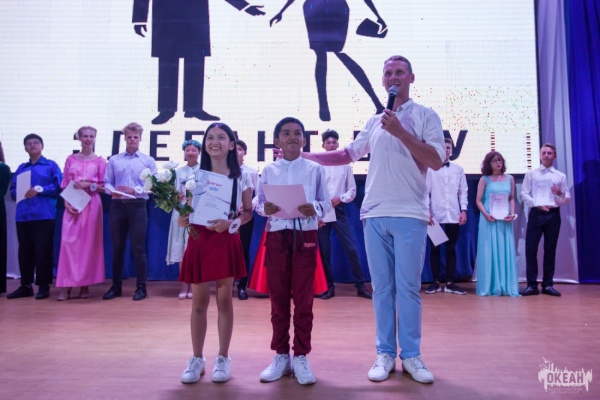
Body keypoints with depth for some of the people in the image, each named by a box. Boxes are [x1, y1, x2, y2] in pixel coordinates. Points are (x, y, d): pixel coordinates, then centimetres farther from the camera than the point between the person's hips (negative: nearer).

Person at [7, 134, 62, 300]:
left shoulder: (51, 165, 6)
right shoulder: (21, 168, 19)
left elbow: (58, 186, -5)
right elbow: (13, 190, 15)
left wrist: (39, 190, -13)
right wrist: (20, 192, -6)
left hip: (44, 214, -5)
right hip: (23, 215, 5)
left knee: (42, 251, -3)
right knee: (24, 251, 8)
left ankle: (44, 286, 5)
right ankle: (25, 285, 17)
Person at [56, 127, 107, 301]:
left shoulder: (100, 161, 5)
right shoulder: (70, 159, 10)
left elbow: (104, 186, 4)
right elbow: (65, 185, 8)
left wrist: (89, 185, -13)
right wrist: (66, 203, -6)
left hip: (92, 205, -1)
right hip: (72, 205, 1)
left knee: (88, 243, 2)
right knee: (69, 242, -6)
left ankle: (85, 284, 10)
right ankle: (66, 286, -1)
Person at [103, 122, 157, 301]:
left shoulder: (148, 161, 5)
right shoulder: (113, 160, 11)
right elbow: (107, 183, 7)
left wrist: (134, 190, -16)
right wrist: (113, 191, -15)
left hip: (137, 206, -2)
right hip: (117, 206, 3)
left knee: (138, 248, 0)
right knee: (117, 247, 9)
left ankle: (141, 287, 9)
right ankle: (116, 286, 20)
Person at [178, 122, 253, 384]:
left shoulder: (241, 177, 2)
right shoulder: (195, 175, 7)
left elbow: (248, 212, 4)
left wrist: (230, 222, -14)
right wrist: (182, 219, -11)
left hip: (227, 241, -1)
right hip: (199, 240, 2)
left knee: (224, 300, 6)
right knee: (199, 301, 7)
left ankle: (223, 358, 19)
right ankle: (197, 359, 20)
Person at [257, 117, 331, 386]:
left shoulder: (315, 169, 4)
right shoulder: (269, 171, 7)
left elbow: (326, 203, 3)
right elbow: (259, 204, 6)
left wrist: (314, 209, -18)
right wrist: (265, 209, -16)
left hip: (306, 237, -1)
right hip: (276, 237, 2)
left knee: (303, 300, 3)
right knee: (278, 298, 7)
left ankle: (301, 357, 15)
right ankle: (281, 355, 21)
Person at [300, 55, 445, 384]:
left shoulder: (425, 116, 2)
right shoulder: (374, 121, 15)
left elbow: (437, 161, -8)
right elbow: (348, 154, 21)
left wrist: (400, 132, -15)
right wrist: (303, 155, 17)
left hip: (410, 215, -4)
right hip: (375, 214, 4)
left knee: (408, 287, 0)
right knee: (381, 287, 7)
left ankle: (411, 355, 13)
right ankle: (385, 354, 17)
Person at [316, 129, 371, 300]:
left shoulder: (345, 165, 7)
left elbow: (352, 190, 9)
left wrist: (340, 198, -9)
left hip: (338, 211, 1)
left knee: (351, 249, -2)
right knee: (324, 251, 5)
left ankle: (360, 286, 6)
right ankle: (329, 287, 16)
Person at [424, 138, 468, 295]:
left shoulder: (458, 169, 9)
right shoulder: (430, 168, 1)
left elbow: (463, 191, 8)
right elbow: (425, 191, -3)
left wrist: (464, 210, -1)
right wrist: (427, 211, -11)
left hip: (454, 216, 2)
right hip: (435, 215, -2)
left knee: (451, 249, 6)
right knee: (435, 249, 5)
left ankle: (450, 283, 12)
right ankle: (436, 282, 13)